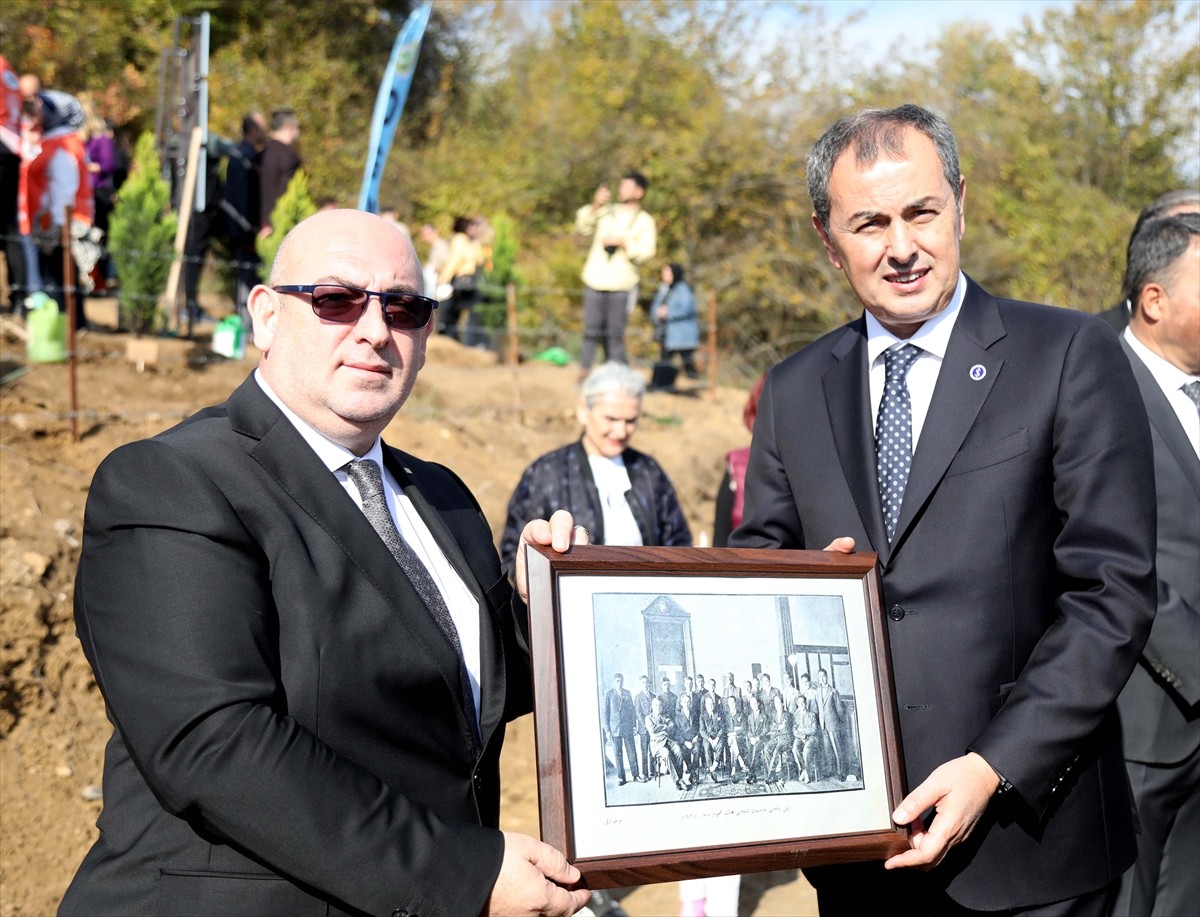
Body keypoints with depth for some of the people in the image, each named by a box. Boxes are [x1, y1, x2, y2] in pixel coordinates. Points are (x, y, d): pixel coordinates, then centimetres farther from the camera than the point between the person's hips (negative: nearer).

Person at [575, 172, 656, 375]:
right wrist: (594, 206, -7)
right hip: (595, 282, 2)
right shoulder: (606, 211, 13)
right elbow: (583, 228, 4)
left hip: (621, 286, -2)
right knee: (591, 330, 1)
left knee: (615, 334, -2)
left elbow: (646, 252, -6)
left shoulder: (645, 221, 4)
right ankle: (584, 372, 6)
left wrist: (623, 242, -16)